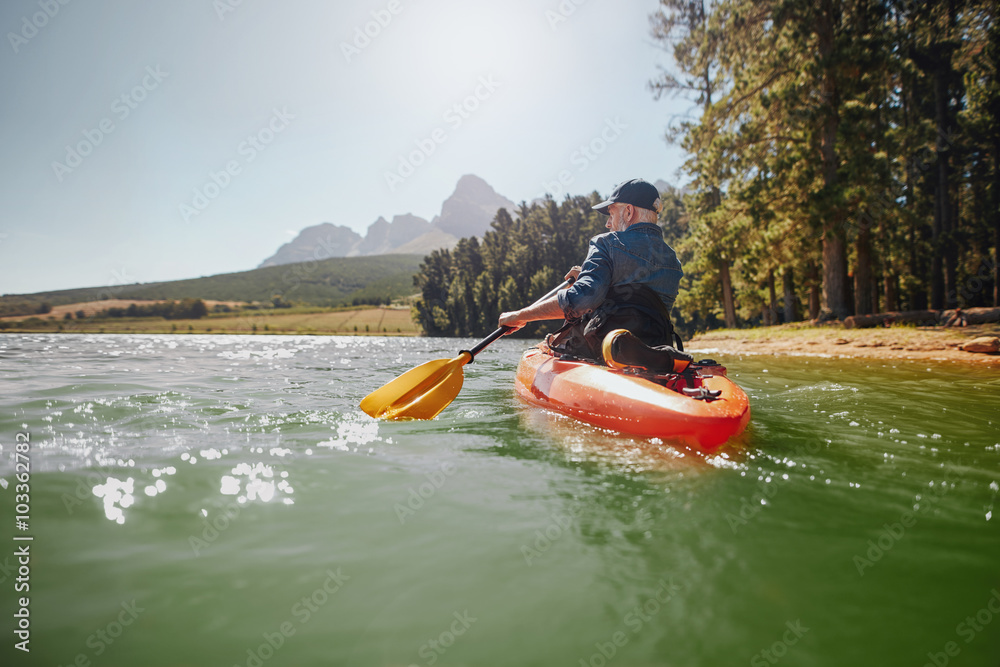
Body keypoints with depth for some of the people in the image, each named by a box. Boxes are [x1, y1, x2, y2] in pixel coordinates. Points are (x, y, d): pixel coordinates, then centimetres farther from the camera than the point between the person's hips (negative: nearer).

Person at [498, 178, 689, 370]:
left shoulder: (608, 244, -8)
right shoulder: (673, 261, 12)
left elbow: (582, 297, -24)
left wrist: (520, 315, -16)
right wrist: (586, 276, 29)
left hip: (604, 351, -7)